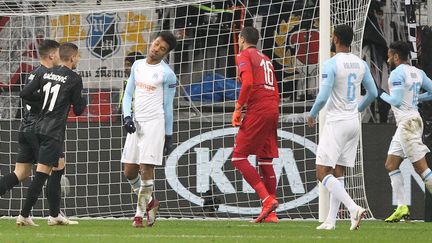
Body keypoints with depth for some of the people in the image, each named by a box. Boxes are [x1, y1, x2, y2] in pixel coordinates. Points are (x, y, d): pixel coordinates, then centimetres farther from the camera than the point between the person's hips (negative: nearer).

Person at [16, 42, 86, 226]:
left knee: (55, 170, 18)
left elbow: (25, 94, 5)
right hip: (54, 131, -7)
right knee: (42, 173, -9)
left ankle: (54, 215, 24)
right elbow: (78, 109, -3)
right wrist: (83, 101, 18)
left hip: (39, 128, 7)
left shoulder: (46, 74, 8)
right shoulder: (74, 79, -7)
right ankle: (24, 215, -14)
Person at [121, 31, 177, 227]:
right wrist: (127, 116, -1)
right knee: (129, 171, 4)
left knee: (147, 167, -11)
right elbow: (128, 94, 16)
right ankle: (149, 202, 27)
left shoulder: (167, 74, -4)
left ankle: (140, 213, -5)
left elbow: (167, 106, 0)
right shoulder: (137, 65, 11)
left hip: (154, 123, -6)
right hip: (136, 123, 6)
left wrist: (168, 136, 2)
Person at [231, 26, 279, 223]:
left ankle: (267, 200, -18)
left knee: (239, 158, -6)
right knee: (265, 161, 10)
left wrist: (238, 107, -11)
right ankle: (271, 213, 6)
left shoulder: (245, 56, 0)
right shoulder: (265, 59, 24)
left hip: (257, 111, -8)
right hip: (272, 110, 8)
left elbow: (248, 83, -17)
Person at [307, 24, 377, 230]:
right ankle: (331, 220, 9)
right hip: (354, 122, 7)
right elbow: (373, 93, 14)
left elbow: (323, 97, -19)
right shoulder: (361, 64, 6)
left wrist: (312, 115, -1)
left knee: (322, 173, -6)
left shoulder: (332, 64, -14)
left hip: (336, 122, -7)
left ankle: (354, 208, -22)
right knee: (337, 173, 12)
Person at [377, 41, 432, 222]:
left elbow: (396, 101, -20)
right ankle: (402, 207, 10)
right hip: (405, 124, 10)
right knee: (391, 165, 12)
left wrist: (382, 94, -4)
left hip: (407, 124, -10)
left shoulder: (397, 73, -14)